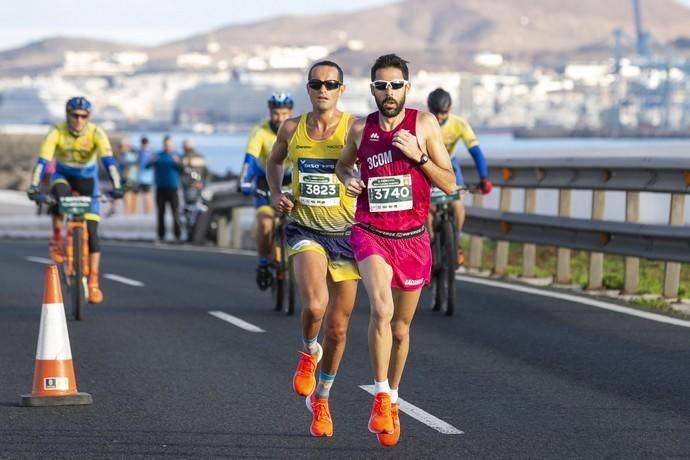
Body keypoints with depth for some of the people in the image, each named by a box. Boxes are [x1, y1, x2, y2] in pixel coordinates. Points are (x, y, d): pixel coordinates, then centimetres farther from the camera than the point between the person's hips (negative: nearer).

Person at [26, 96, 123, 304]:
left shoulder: (96, 133, -24)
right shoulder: (57, 132, -24)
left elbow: (108, 160, -34)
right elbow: (43, 160, -32)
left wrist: (116, 186, -48)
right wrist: (34, 187, -44)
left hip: (87, 180, 0)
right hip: (63, 175, 0)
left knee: (91, 233, -10)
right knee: (60, 193, -39)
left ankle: (93, 283, -3)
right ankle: (56, 238, -16)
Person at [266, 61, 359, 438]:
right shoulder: (292, 129, 2)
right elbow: (273, 162, 21)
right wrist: (275, 193, 3)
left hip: (346, 233, 0)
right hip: (305, 232, 0)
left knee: (338, 328, 8)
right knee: (314, 305, -28)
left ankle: (320, 400, 30)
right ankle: (308, 351, 7)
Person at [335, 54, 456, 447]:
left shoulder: (424, 124, -3)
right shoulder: (361, 129, 2)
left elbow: (450, 184, -3)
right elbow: (343, 164, 23)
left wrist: (418, 156, -16)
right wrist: (348, 178, 0)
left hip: (412, 239, 1)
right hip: (371, 234, -1)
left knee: (401, 328, 13)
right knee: (381, 309, -27)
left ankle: (393, 399, 35)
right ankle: (380, 396, -18)